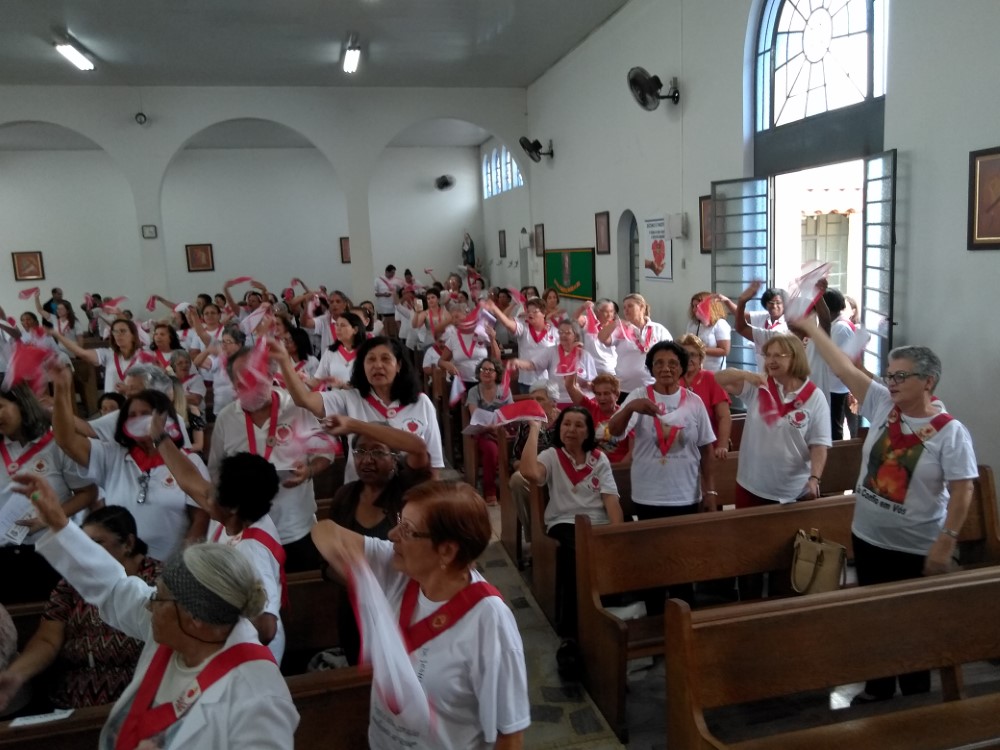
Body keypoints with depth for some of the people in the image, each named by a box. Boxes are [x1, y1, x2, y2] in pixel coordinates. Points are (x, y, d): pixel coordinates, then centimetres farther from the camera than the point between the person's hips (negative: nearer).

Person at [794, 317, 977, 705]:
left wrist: (945, 542, -19)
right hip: (868, 539, 5)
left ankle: (915, 696, 32)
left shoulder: (950, 431, -15)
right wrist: (810, 327, -4)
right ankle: (878, 688, 37)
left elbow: (962, 491, -16)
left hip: (917, 549, -5)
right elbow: (844, 368, -4)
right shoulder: (882, 405, -3)